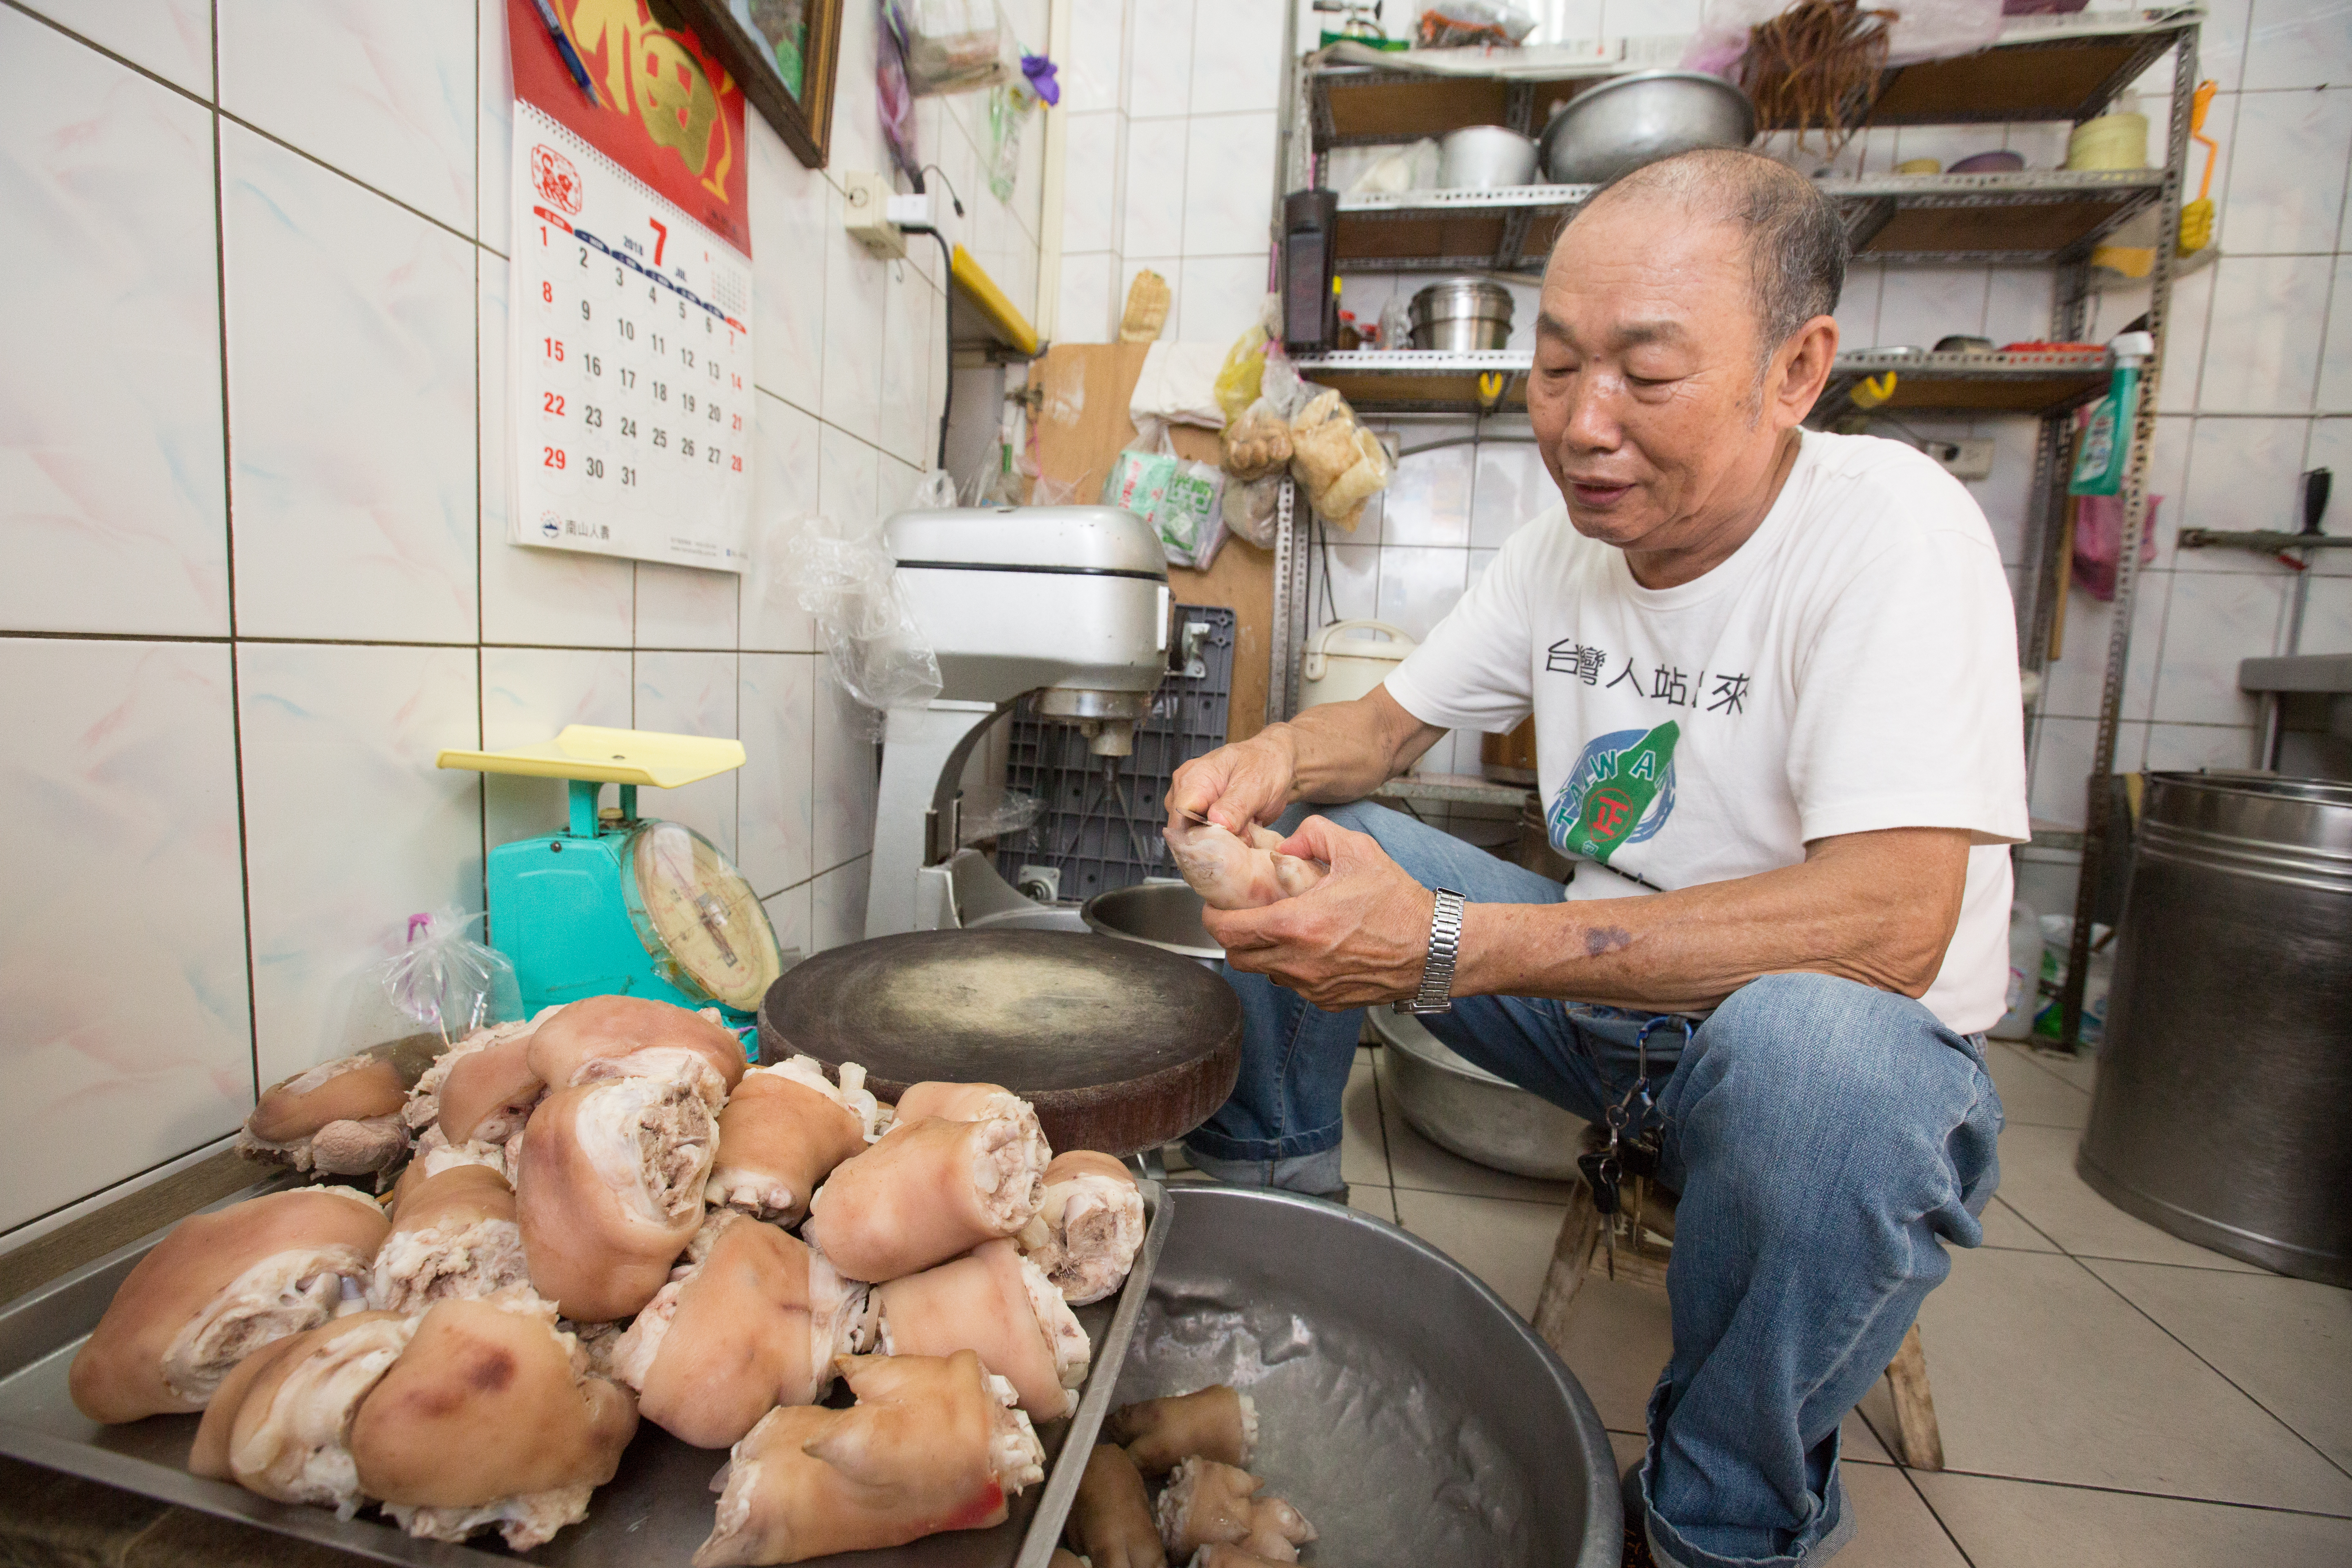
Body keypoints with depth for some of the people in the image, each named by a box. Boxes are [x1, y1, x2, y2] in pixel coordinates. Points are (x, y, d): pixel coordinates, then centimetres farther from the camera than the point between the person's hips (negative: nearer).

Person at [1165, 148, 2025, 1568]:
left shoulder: (1894, 531, -20)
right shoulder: (1567, 545, -1)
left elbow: (1889, 924, -31)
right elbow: (1389, 721, 6)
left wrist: (1450, 947, -38)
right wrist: (1280, 757, -18)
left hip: (1854, 1039, -4)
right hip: (1602, 991, 5)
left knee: (1805, 1036, -40)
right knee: (1277, 834, -3)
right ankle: (1269, 1193, 14)